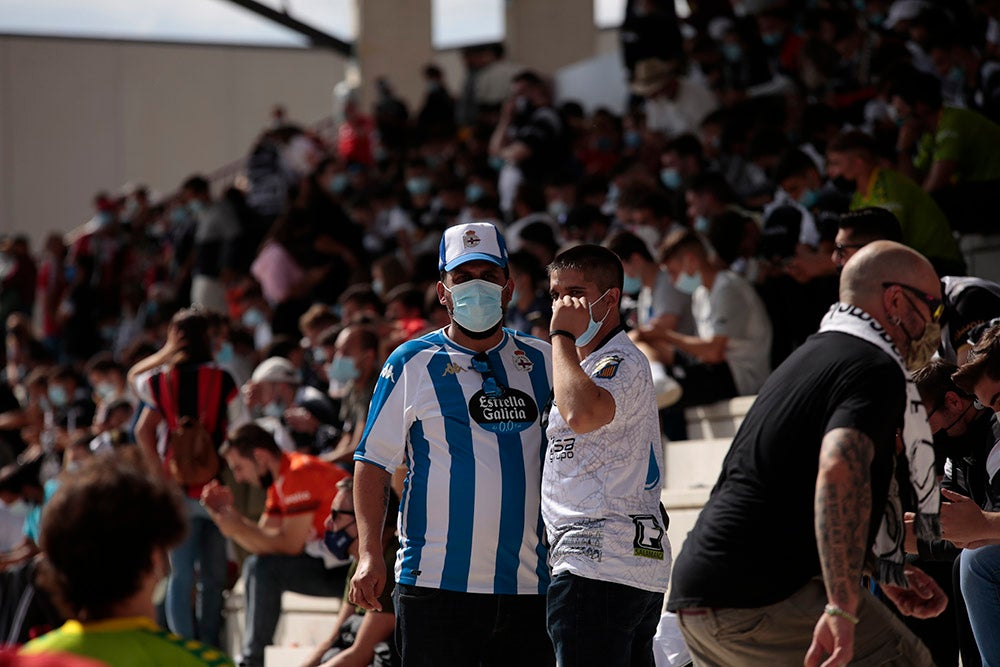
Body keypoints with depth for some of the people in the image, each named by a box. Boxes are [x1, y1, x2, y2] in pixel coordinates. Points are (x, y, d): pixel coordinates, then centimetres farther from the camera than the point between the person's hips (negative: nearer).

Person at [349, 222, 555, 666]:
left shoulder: (542, 361, 12)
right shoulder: (412, 363, 3)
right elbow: (373, 461, 1)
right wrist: (370, 554, -9)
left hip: (529, 584, 3)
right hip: (437, 583, -3)